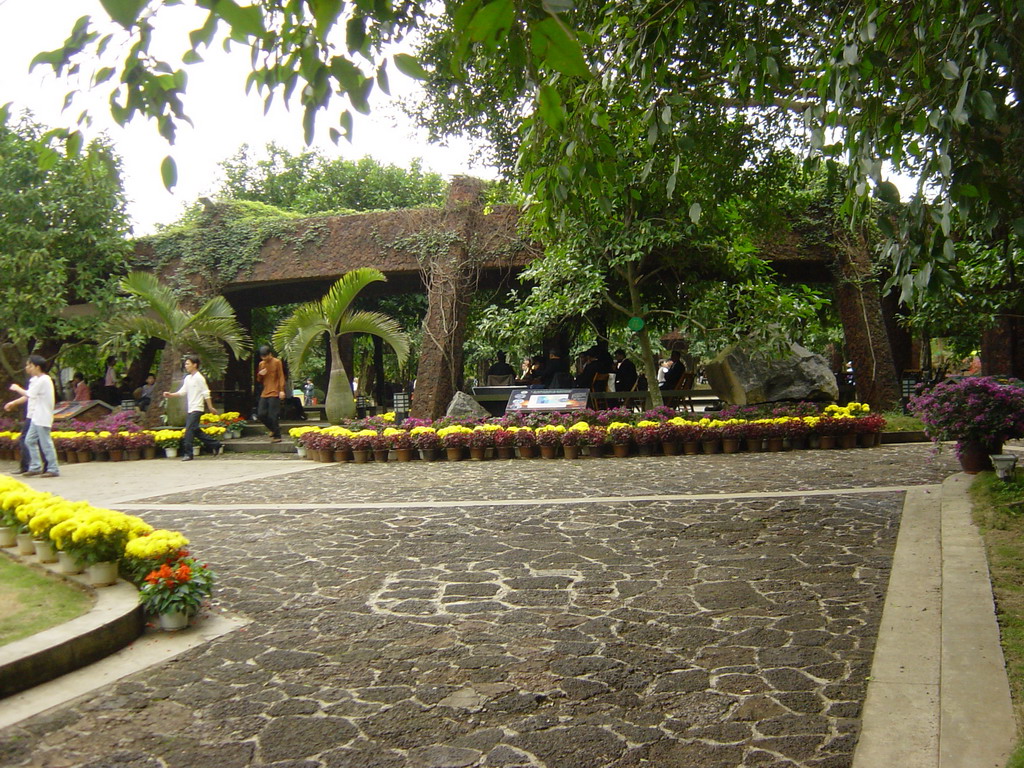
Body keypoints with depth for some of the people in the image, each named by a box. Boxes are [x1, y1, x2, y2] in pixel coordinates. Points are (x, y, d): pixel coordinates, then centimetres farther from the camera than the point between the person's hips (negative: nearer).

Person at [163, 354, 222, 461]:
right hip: (190, 409, 9)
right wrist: (171, 395, 0)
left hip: (197, 409, -9)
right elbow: (182, 392, 14)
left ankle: (188, 454, -7)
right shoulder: (187, 378, 14)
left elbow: (206, 393, -10)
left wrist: (210, 407, -10)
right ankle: (216, 445, 20)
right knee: (196, 430, 10)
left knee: (189, 430, -11)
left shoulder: (199, 378, -10)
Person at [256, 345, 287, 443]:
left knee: (273, 416, -9)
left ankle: (277, 436, -3)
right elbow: (259, 380, 21)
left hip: (274, 393, -6)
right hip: (264, 393, 6)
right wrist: (259, 374, -2)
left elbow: (281, 377, -6)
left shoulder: (277, 362, -2)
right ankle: (274, 428, 22)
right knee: (261, 414, 2)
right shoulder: (261, 364, 15)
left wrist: (282, 390, -15)